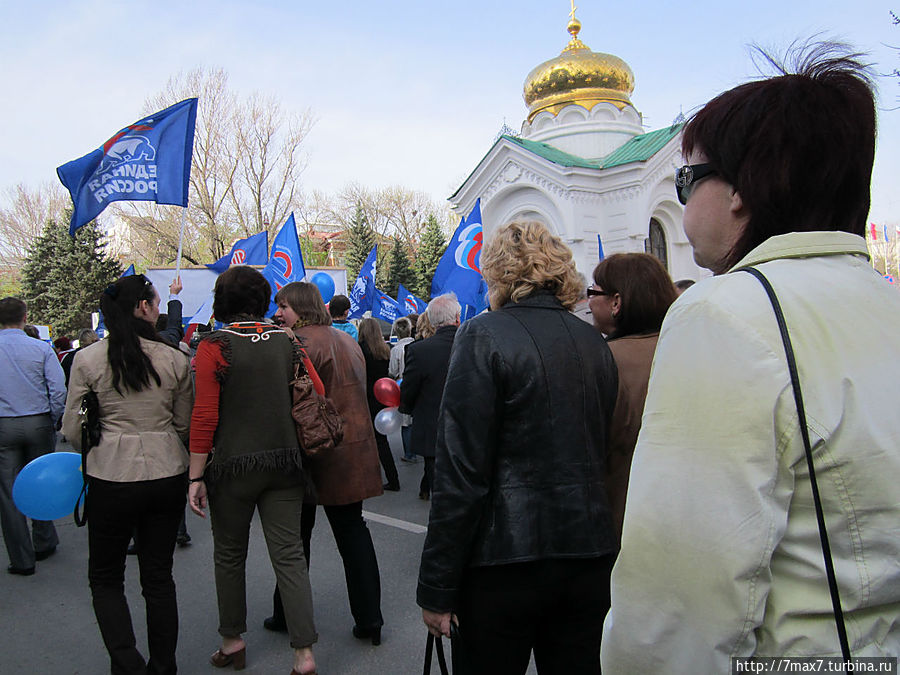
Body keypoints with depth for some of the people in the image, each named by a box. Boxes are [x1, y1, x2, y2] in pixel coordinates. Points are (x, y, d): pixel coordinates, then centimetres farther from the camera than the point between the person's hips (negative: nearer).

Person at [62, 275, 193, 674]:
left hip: (112, 477, -2)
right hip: (168, 475, 2)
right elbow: (184, 425, 4)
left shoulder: (87, 359, -7)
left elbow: (72, 430, -1)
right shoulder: (175, 360, -5)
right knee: (159, 576, 16)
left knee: (105, 578, 17)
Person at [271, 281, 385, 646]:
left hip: (316, 452, -7)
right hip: (355, 449, 7)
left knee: (296, 536, 9)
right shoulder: (347, 340, 13)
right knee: (353, 528, 12)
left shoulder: (300, 342, -13)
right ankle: (369, 619, 16)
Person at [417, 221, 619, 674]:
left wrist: (436, 588, -10)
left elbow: (461, 474, -15)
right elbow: (600, 453, 11)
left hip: (507, 555, -5)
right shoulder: (595, 343, 6)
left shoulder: (485, 336, -12)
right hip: (589, 552, 6)